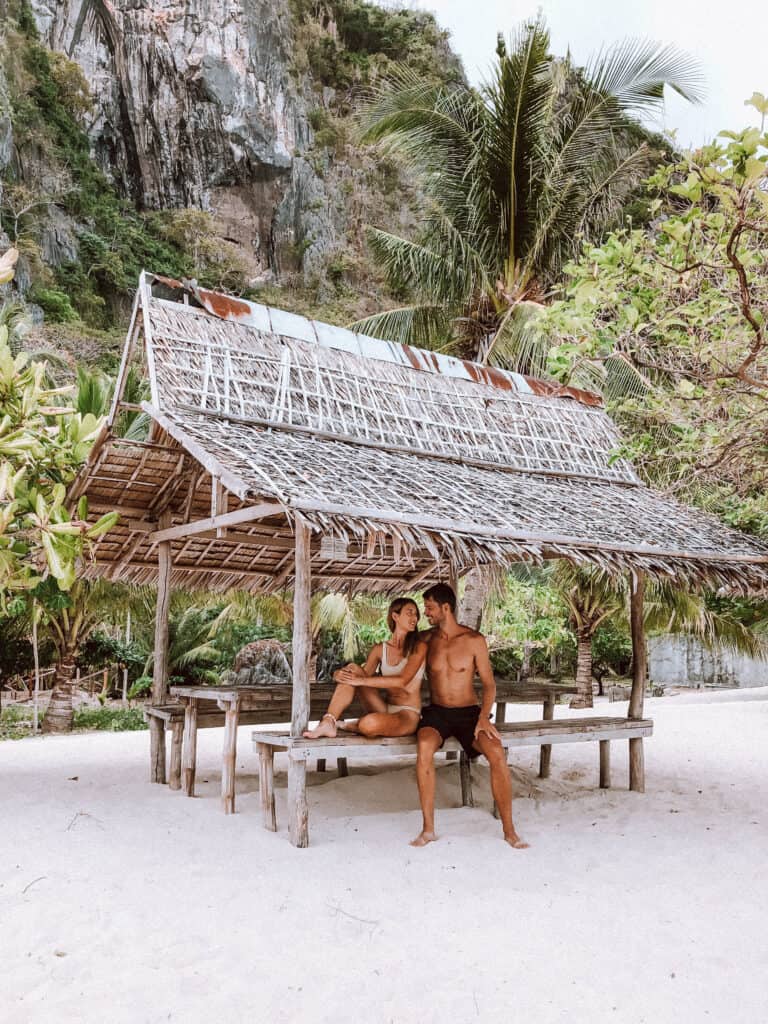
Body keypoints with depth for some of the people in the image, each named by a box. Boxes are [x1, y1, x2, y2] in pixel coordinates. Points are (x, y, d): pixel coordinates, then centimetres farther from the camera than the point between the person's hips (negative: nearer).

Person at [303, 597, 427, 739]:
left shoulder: (418, 647, -5)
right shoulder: (379, 649, 9)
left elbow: (402, 681, -18)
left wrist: (362, 680, -21)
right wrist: (339, 675, -19)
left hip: (408, 715, -4)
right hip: (386, 709, 5)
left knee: (370, 723, -38)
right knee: (350, 673, -15)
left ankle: (347, 726, -4)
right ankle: (327, 723, -24)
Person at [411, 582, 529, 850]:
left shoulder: (474, 640, -2)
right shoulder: (427, 639, 5)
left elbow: (489, 684, -1)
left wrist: (484, 716, -17)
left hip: (469, 712, -1)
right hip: (437, 712, 1)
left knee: (497, 752, -29)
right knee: (424, 746, -33)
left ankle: (509, 830, -14)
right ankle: (428, 828, -25)